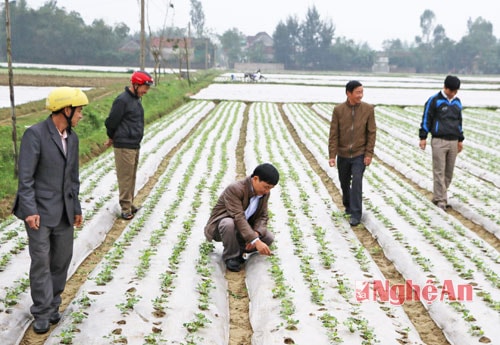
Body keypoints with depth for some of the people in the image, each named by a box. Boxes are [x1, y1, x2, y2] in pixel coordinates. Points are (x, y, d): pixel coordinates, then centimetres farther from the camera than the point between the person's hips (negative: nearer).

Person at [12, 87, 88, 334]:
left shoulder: (72, 138, 8)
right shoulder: (35, 134, -14)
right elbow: (25, 176, -16)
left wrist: (76, 207, 16)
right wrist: (29, 210, -20)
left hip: (64, 211, 7)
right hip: (39, 210, -6)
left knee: (62, 258, 9)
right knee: (41, 261, -2)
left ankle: (52, 304, 24)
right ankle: (42, 313, 10)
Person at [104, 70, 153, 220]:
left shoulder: (136, 99, 14)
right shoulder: (122, 100, -15)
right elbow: (111, 122, -13)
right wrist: (112, 138, 4)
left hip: (135, 145, 9)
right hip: (124, 146, -9)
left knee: (132, 176, 15)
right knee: (125, 177, -4)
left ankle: (130, 204, 25)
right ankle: (126, 208, 2)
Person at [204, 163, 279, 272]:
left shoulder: (265, 193, -6)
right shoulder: (234, 189, -29)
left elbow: (262, 216, -2)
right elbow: (238, 218, -36)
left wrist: (256, 233, -25)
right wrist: (256, 241, -43)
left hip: (244, 227, 6)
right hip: (221, 225, -6)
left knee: (269, 238, -16)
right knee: (229, 223, -41)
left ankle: (238, 250, 4)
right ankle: (231, 257, -17)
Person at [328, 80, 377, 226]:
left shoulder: (368, 109, -6)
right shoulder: (338, 110, -6)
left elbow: (371, 133, -3)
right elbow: (334, 134, -5)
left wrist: (369, 154, -8)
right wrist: (332, 155, -10)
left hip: (360, 154, -2)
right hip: (343, 154, 2)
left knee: (357, 182, -14)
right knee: (344, 183, 14)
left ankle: (356, 214, -6)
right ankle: (348, 206, 39)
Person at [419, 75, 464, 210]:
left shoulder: (457, 102, 14)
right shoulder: (434, 100, -4)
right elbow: (426, 119, -3)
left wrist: (460, 139, 21)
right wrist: (423, 137, -6)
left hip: (453, 141, 5)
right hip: (439, 141, -5)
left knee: (449, 172, 4)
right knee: (439, 171, -7)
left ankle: (438, 196, 14)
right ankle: (440, 199, -3)